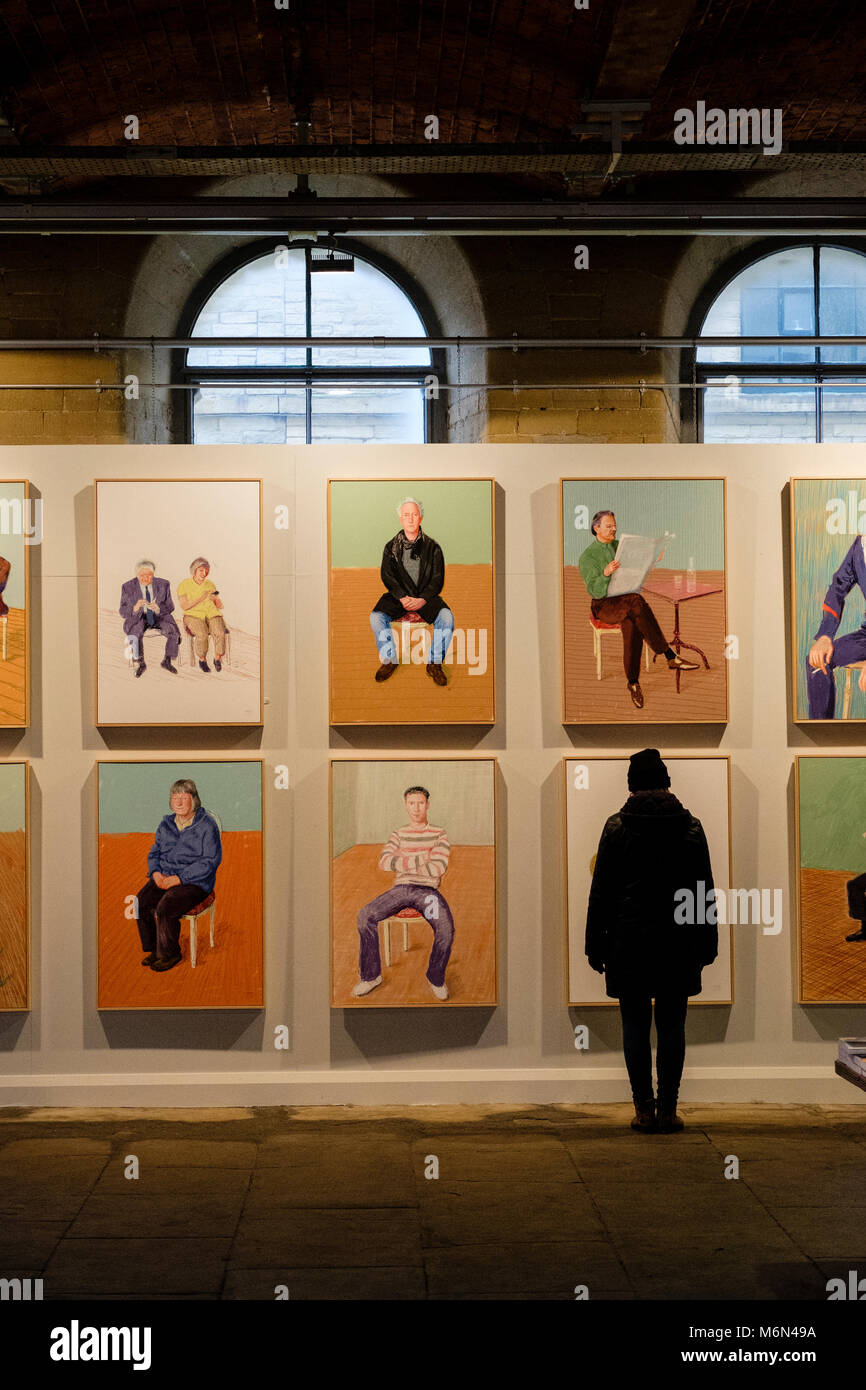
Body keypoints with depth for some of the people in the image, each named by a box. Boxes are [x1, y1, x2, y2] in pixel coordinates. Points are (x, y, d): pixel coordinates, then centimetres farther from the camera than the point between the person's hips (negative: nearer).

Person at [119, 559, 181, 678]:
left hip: (159, 617, 1)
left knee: (174, 632, -26)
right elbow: (122, 612, -2)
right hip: (138, 619, -1)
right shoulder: (128, 587, -2)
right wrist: (135, 608, -25)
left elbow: (170, 607, 2)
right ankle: (139, 664, -16)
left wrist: (158, 608, -22)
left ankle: (168, 661, -7)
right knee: (135, 634, -33)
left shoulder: (163, 585, 1)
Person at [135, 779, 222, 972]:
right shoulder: (166, 824, 13)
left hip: (195, 882, -6)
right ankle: (154, 949, 0)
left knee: (165, 908, -28)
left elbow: (210, 861, -13)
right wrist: (155, 872, -3)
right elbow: (154, 852, 20)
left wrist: (179, 878, -18)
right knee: (141, 903, -18)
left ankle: (170, 954, -7)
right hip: (164, 877, 6)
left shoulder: (207, 825, -8)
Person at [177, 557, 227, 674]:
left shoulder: (210, 584, 13)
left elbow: (220, 606, 14)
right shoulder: (184, 585, 2)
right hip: (194, 615, -3)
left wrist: (215, 599, -8)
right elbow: (184, 606, -9)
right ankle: (202, 660, -11)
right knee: (202, 634, -34)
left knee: (220, 633, -29)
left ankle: (218, 659, -9)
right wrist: (200, 598, -18)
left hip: (212, 614, 3)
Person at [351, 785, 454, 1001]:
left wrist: (403, 862, -4)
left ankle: (436, 978, -6)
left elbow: (438, 868, -8)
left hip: (428, 890, -2)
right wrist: (421, 860, -10)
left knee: (446, 928, -32)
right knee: (365, 915, -24)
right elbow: (384, 862, -3)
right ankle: (371, 975, -11)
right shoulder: (399, 834, 15)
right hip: (401, 888, 2)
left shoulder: (439, 834, 7)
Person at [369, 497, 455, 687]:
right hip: (398, 597, 1)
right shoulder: (391, 547, 7)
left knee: (446, 617, -29)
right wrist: (403, 598, -17)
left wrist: (422, 600, -17)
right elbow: (387, 576, -1)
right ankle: (389, 660, -8)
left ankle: (434, 663, -16)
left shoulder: (432, 547, 5)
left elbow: (438, 579, 0)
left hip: (426, 598, -1)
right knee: (376, 617, -27)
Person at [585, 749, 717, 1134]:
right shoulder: (691, 827, 2)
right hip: (678, 943, 1)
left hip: (629, 943, -1)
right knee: (671, 1026, 6)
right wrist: (707, 944, 12)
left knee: (635, 1025, 5)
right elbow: (704, 891, 6)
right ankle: (668, 1110, 6)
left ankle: (644, 1108, 4)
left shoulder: (617, 827, -2)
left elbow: (601, 891, -1)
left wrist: (595, 945, 5)